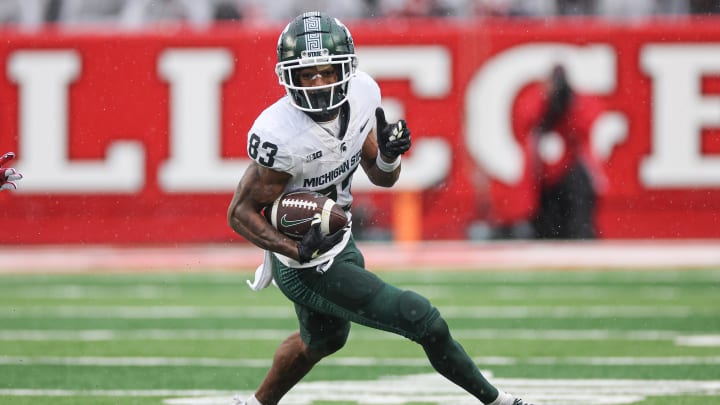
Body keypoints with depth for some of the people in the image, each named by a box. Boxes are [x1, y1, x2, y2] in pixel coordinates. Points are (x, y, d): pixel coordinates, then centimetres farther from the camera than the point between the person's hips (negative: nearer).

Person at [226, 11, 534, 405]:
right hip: (308, 265, -8)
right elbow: (241, 212, -21)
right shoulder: (280, 136, -32)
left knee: (321, 340, 32)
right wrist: (297, 250, -34)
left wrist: (388, 154, -20)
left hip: (338, 241, 8)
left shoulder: (361, 95, -11)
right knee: (423, 320, -5)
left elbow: (382, 178, 3)